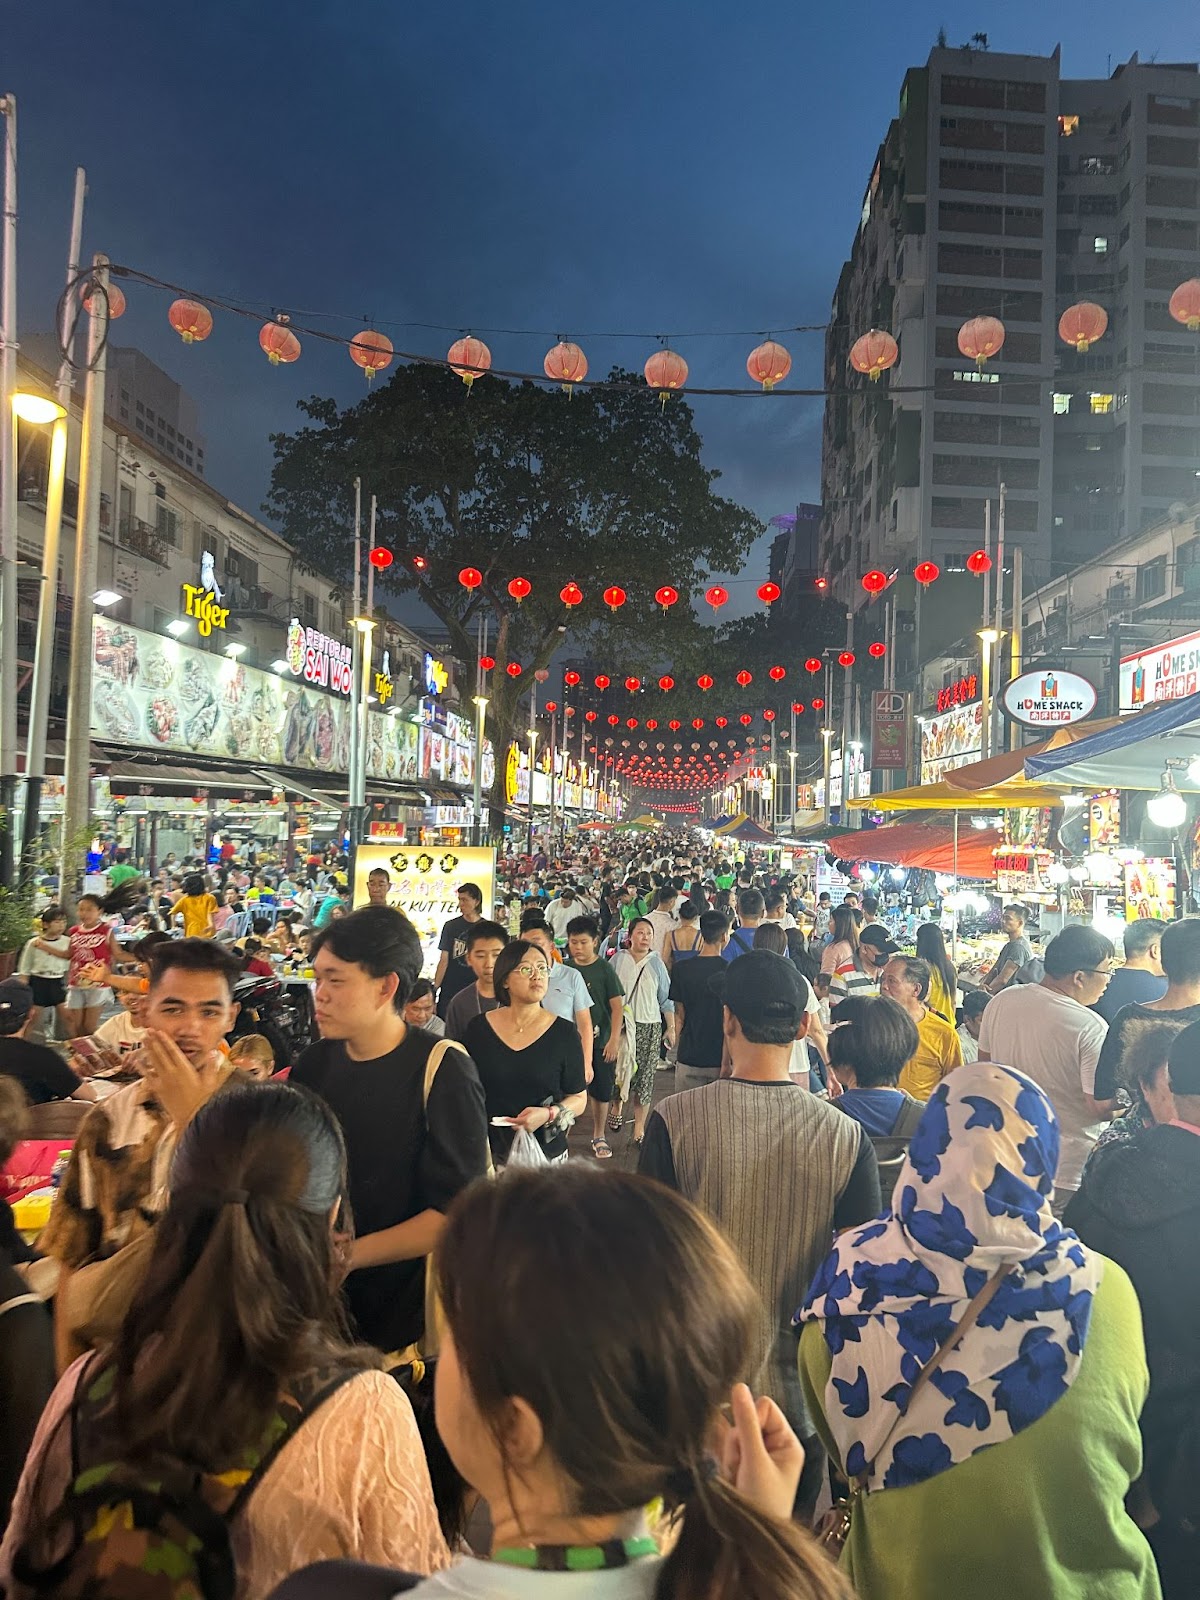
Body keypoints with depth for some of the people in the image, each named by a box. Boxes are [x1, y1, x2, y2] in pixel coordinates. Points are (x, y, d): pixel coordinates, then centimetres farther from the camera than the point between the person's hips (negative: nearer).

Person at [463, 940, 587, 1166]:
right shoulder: (478, 1028, -2)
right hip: (488, 1154, 1)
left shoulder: (564, 1033, -6)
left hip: (546, 1154, -1)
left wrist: (549, 1114, -18)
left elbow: (579, 1098, 0)